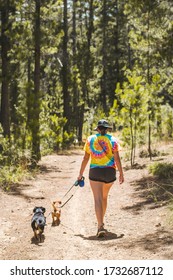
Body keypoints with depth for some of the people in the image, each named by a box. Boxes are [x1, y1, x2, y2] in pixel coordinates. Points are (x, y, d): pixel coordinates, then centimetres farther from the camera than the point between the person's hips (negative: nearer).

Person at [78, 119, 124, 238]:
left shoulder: (90, 139, 4)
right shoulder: (113, 140, 2)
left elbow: (85, 158, 5)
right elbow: (117, 158, -6)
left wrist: (81, 174, 12)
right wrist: (121, 174, -2)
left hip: (95, 172, -1)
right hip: (110, 172, 1)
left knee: (98, 199, -6)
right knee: (104, 196, 21)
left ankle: (101, 226, -20)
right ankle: (101, 221, 34)